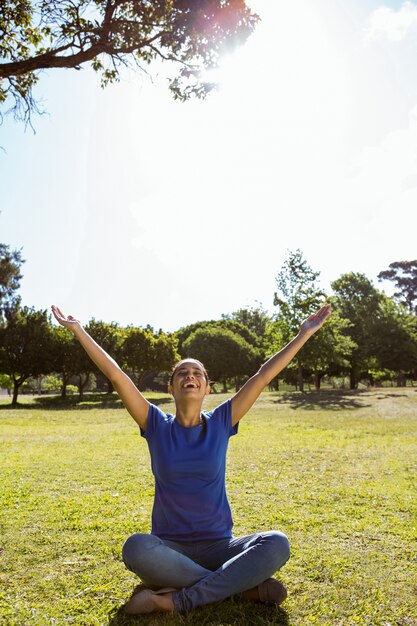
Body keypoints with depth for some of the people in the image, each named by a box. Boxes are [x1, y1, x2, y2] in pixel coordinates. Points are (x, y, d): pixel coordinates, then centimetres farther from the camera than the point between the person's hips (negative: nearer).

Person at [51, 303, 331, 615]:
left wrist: (305, 333, -3)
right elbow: (116, 375, -8)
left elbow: (264, 376, -4)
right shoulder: (156, 425, -3)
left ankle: (177, 600, -24)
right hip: (170, 550, 0)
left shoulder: (220, 423, -2)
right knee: (136, 548, -34)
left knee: (277, 543, -27)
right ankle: (243, 586, -21)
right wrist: (78, 329, -10)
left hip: (218, 547, 1)